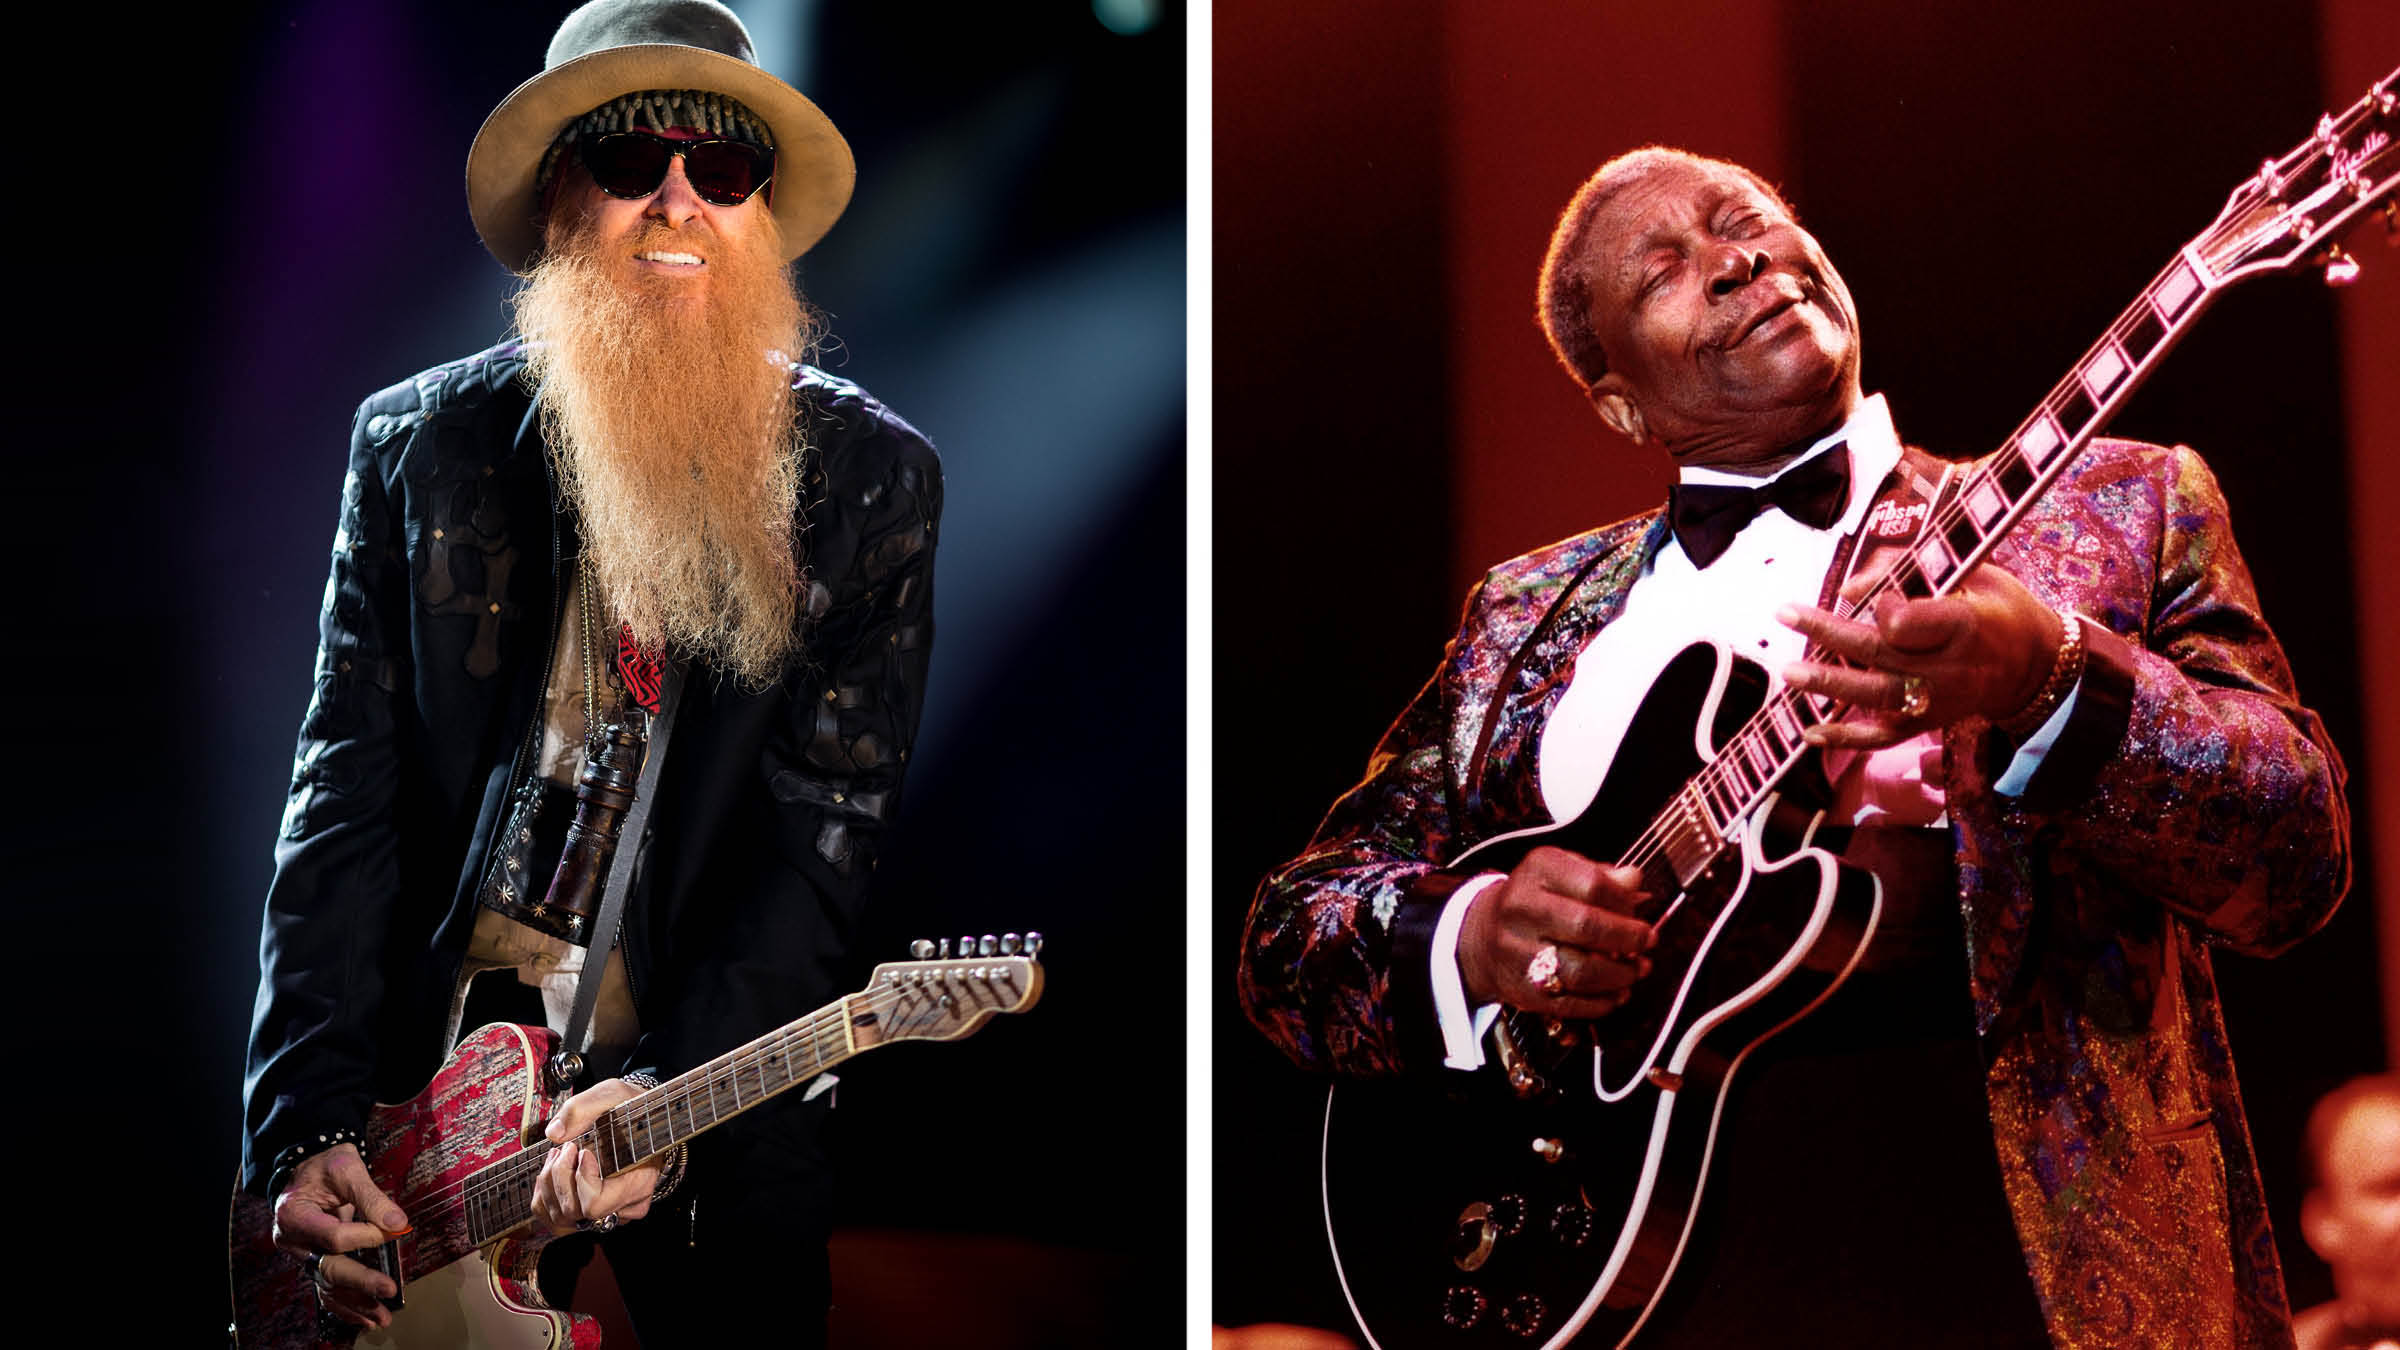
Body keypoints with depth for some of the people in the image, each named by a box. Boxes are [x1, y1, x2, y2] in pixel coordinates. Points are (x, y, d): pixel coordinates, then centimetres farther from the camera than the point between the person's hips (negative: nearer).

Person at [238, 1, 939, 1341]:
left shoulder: (872, 477, -3)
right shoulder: (418, 442, 2)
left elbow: (830, 823, -9)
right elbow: (347, 793, 0)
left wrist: (673, 1092, -21)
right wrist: (306, 1125, -9)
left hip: (723, 1091, -1)